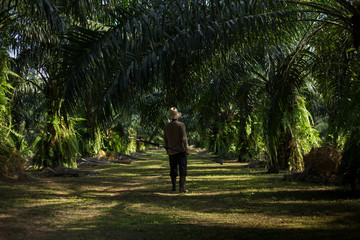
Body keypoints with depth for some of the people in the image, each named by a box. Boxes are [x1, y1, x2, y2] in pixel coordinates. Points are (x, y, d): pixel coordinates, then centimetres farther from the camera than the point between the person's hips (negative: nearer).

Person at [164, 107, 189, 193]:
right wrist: (187, 149, -10)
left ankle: (174, 186, 17)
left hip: (171, 151, 5)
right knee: (183, 169, -5)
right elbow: (184, 138, -13)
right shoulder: (181, 125, -9)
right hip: (181, 150, -5)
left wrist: (167, 150, 22)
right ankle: (182, 187, -13)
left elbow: (165, 140, 11)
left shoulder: (166, 127, 6)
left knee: (173, 169, 13)